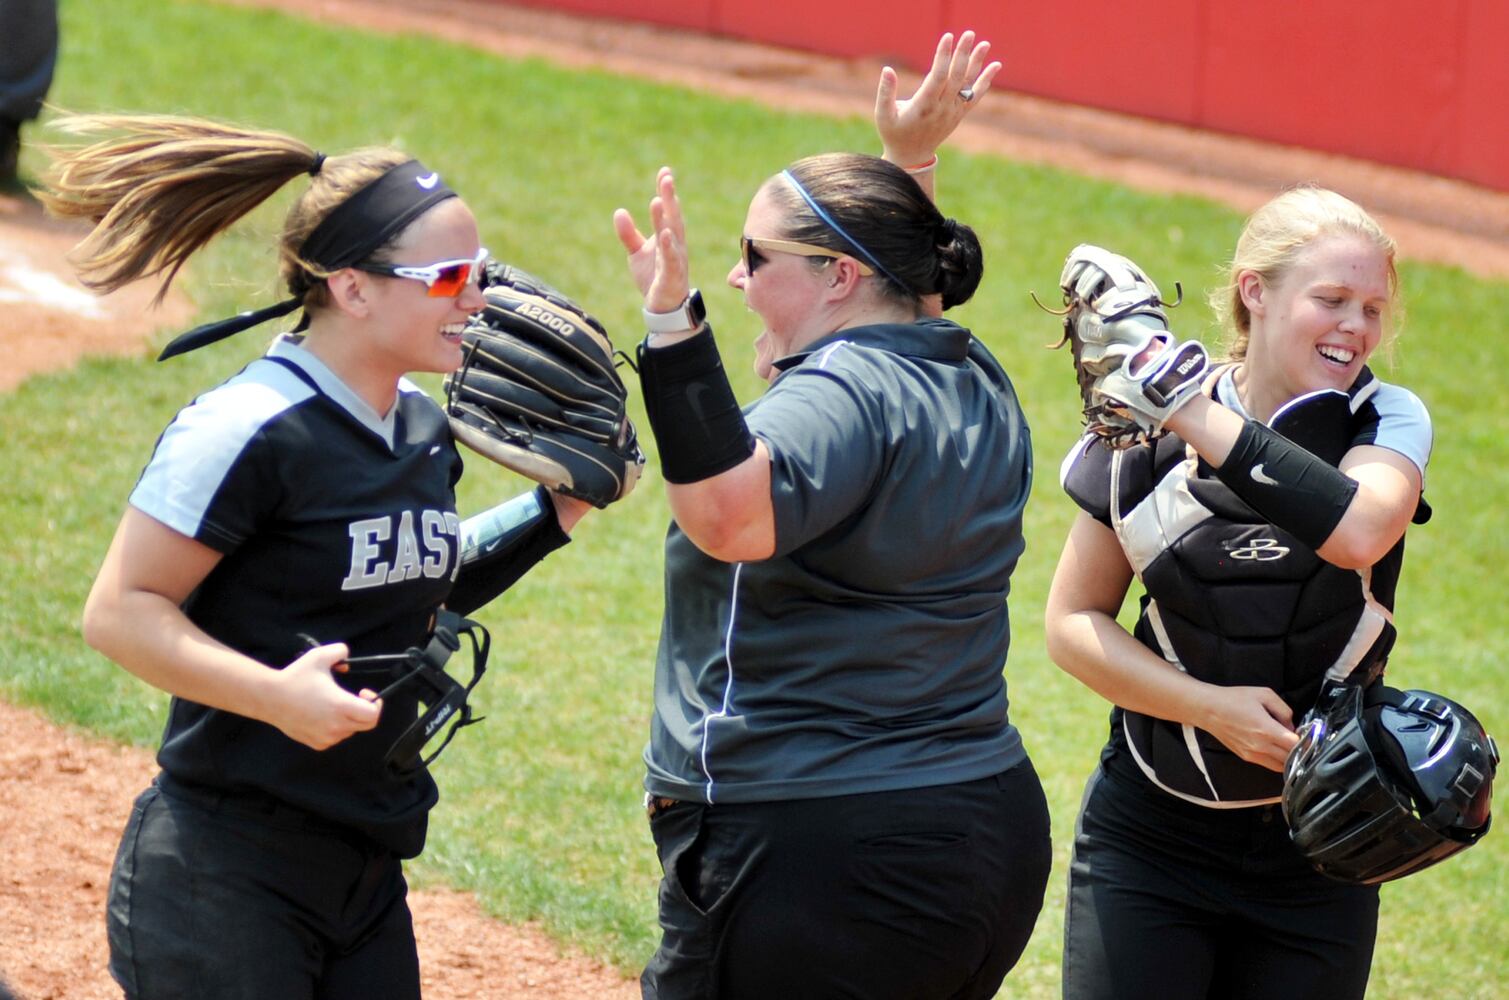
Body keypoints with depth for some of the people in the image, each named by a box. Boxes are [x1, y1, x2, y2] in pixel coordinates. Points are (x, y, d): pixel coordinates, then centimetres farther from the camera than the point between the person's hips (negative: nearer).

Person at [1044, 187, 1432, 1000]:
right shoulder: (1144, 432, -4)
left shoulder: (1386, 423, -5)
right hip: (1150, 839, -1)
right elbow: (1073, 624, 0)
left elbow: (1358, 532, -28)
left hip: (1316, 853, 1)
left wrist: (1202, 416, -29)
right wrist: (1211, 707, -14)